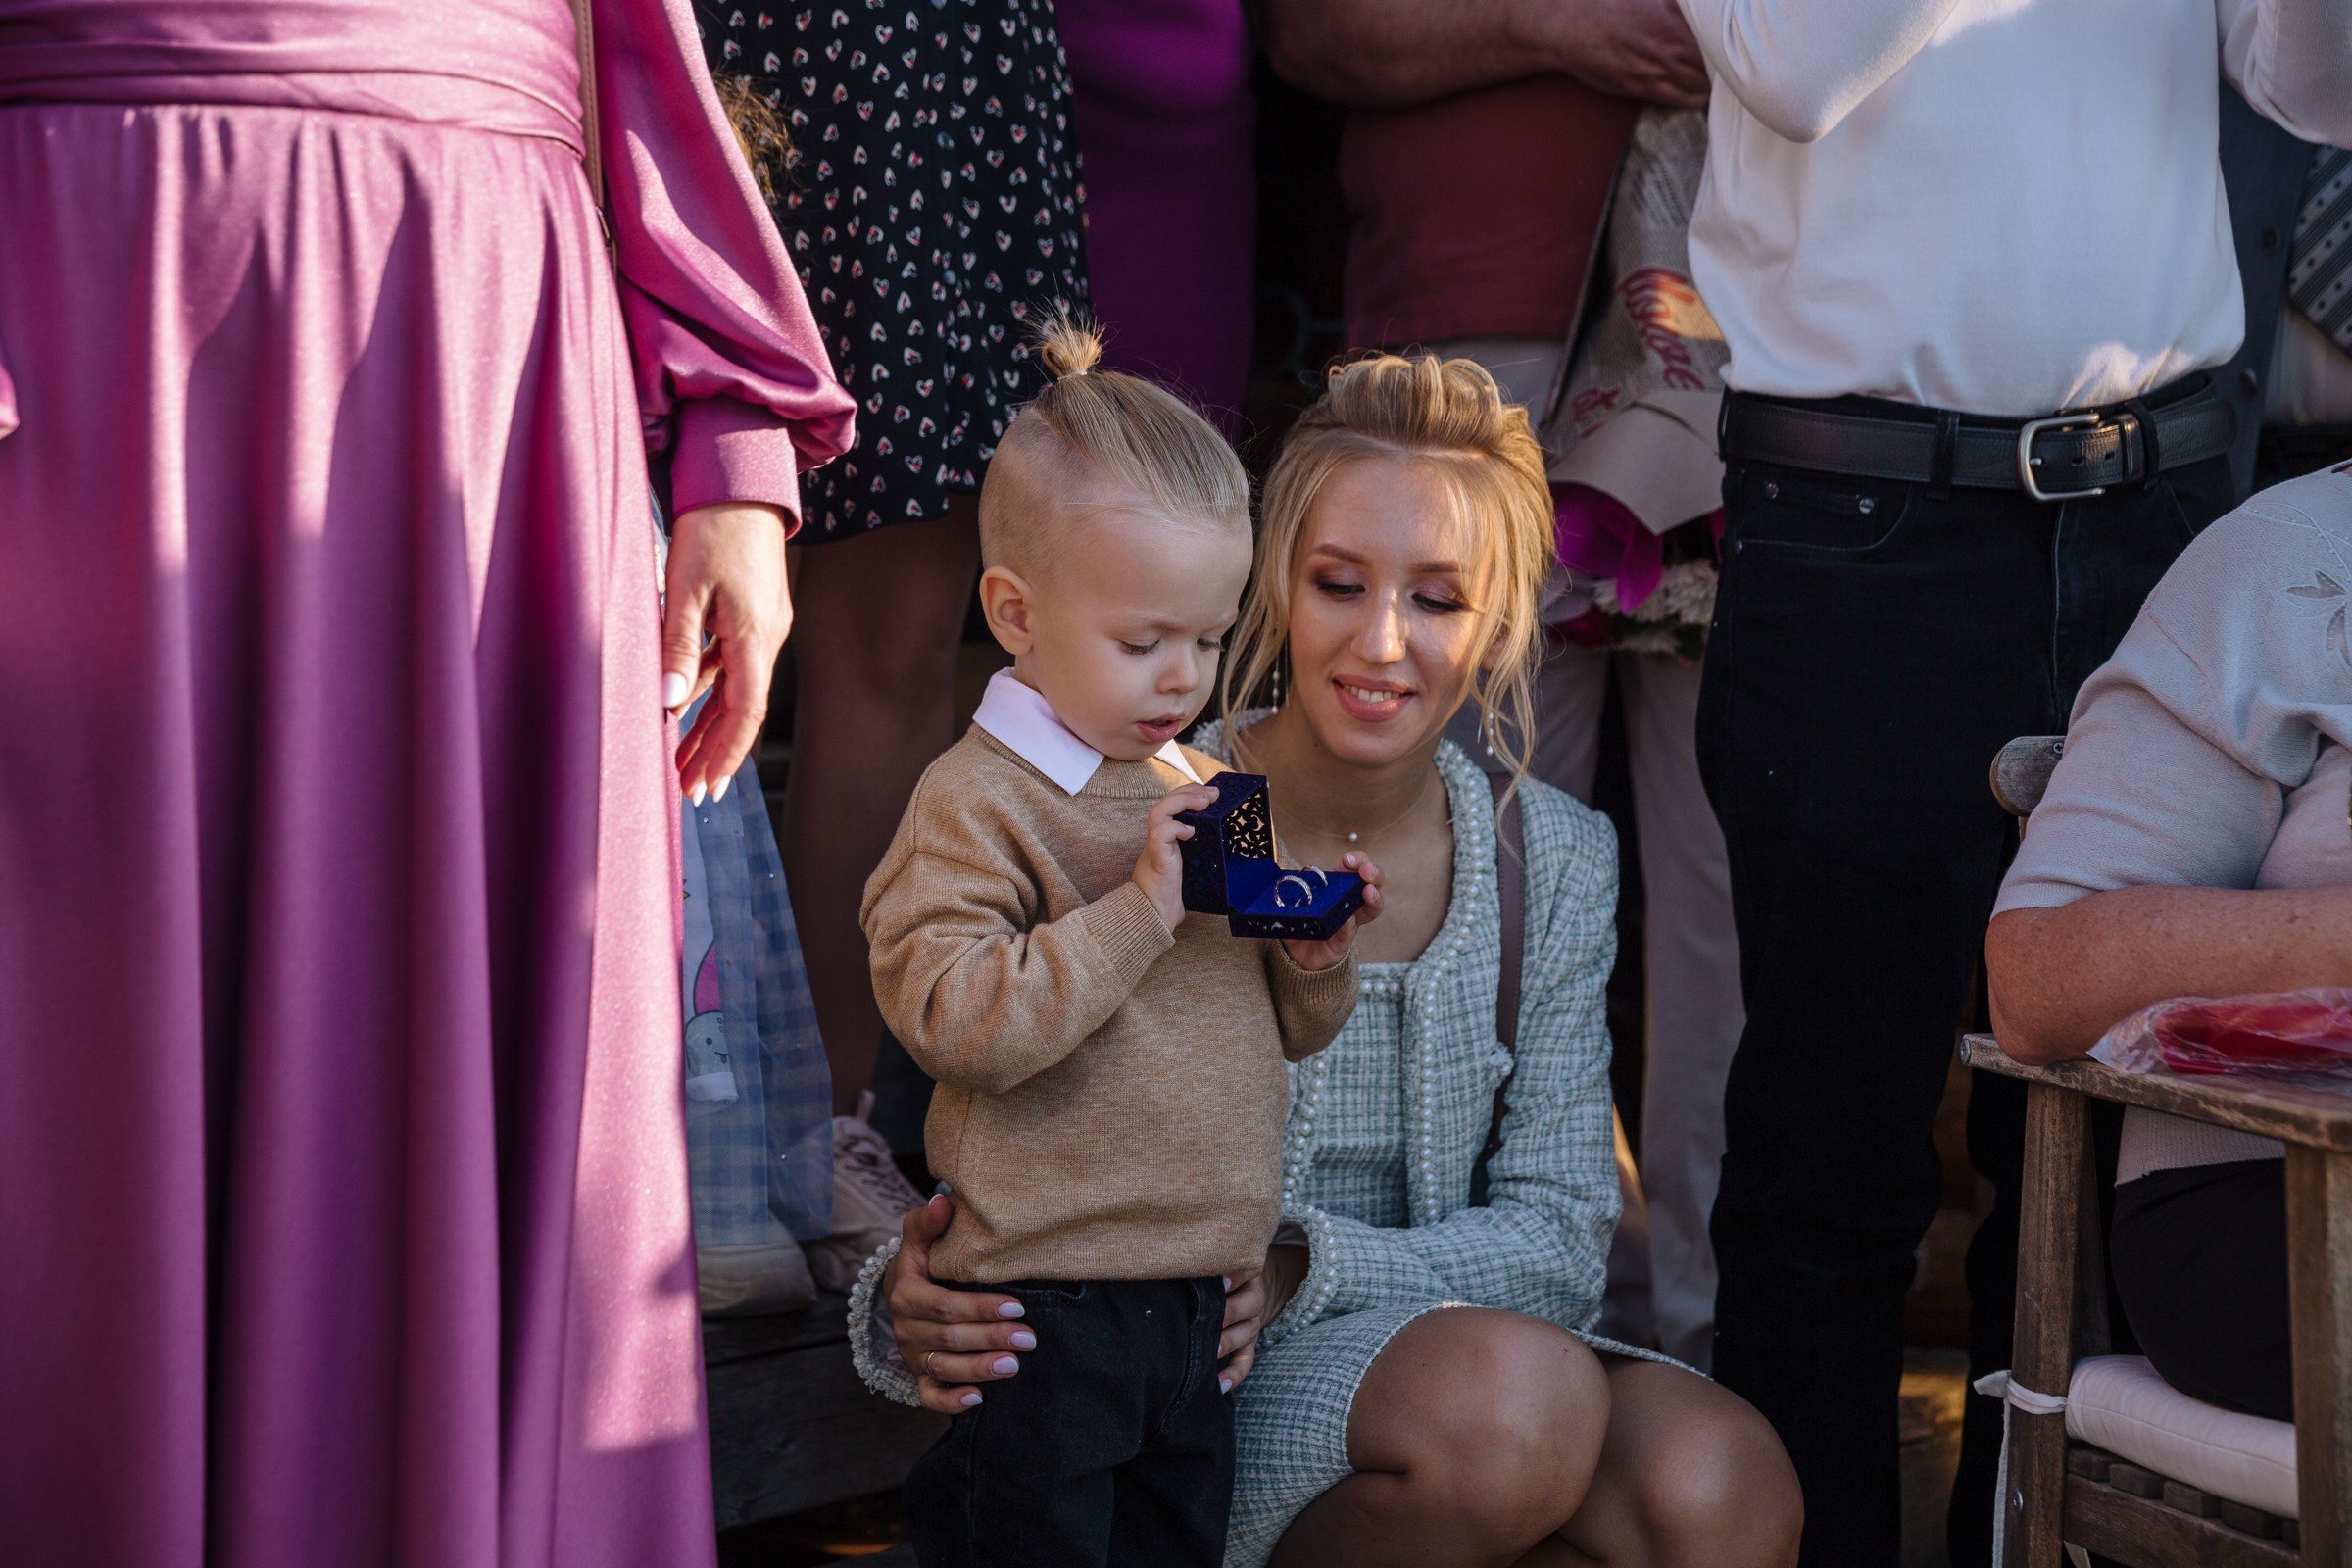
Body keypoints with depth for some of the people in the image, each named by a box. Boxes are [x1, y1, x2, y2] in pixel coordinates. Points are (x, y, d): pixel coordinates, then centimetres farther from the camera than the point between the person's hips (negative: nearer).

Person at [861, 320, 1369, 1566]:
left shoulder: (1204, 792, 12)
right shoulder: (974, 803, -11)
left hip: (1201, 1301, 7)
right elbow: (954, 1020, -25)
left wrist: (1313, 956, -3)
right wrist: (1139, 909, -25)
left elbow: (1283, 1031, 20)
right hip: (1042, 1309, -7)